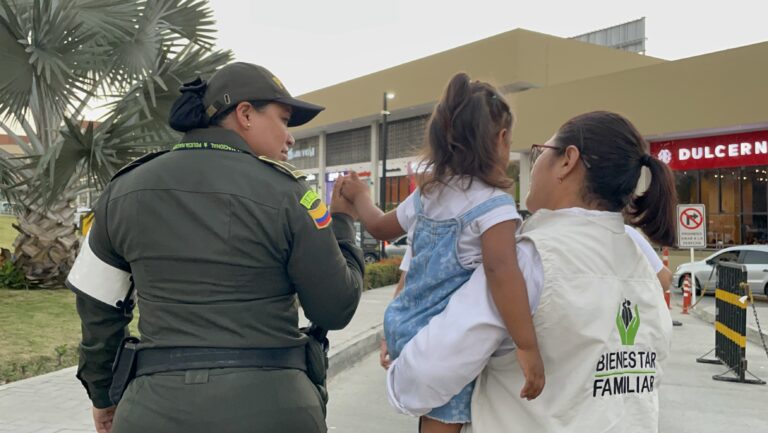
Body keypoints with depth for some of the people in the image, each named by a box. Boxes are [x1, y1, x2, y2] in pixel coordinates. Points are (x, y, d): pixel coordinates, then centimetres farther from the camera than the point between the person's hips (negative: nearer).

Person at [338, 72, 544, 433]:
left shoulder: (426, 195, 5)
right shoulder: (493, 203, -18)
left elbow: (380, 227, 21)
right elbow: (501, 270, -34)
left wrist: (358, 196, 41)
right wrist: (528, 348, -33)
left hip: (408, 329, 7)